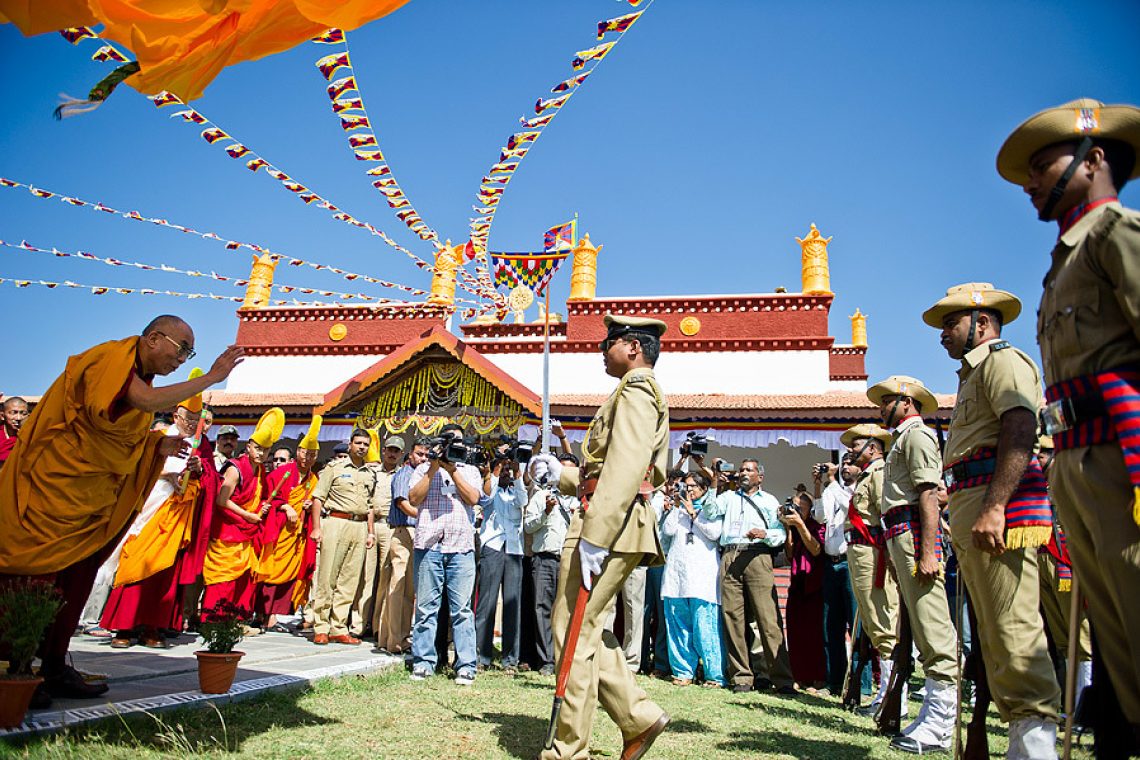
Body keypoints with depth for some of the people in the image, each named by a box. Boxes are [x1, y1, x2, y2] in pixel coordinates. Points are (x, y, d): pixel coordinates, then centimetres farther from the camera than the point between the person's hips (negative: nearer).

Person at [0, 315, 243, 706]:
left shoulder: (140, 377, 12)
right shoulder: (111, 358, -15)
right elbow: (148, 402, -33)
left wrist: (157, 446, -1)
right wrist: (211, 377, -29)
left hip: (89, 494, 9)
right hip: (53, 482, -9)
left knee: (77, 579, 9)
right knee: (39, 576, -6)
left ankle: (53, 667, 16)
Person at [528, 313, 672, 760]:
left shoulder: (635, 390, -8)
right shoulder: (641, 394, 24)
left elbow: (624, 469, -22)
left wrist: (593, 538, -26)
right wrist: (561, 474, 20)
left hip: (611, 527, -10)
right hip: (617, 529, 10)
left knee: (575, 634, -4)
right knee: (587, 630, 15)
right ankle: (639, 717, 19)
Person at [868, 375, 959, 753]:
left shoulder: (916, 433, -5)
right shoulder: (902, 439, 25)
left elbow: (928, 494, -16)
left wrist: (928, 551, -23)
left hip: (913, 532, -11)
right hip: (901, 536, 11)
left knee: (932, 625, -9)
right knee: (922, 626, 14)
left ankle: (940, 725, -6)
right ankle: (933, 715, 22)